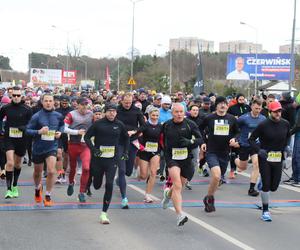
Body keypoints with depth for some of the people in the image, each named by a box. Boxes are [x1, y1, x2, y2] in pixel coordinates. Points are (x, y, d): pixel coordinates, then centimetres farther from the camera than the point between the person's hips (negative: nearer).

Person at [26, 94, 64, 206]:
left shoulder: (58, 116, -3)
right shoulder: (36, 116, -12)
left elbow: (62, 125, 18)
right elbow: (28, 130, -11)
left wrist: (60, 132, -1)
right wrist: (39, 131, -26)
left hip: (52, 147, 0)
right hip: (38, 147, 0)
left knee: (51, 171, -17)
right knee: (37, 172, 19)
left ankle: (48, 196, -1)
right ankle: (38, 189, 49)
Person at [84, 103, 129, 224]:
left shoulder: (119, 125, 1)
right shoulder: (98, 124, -6)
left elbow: (126, 138, 18)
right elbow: (87, 137, 0)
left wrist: (125, 151, 10)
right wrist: (93, 149, -13)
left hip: (112, 159, 0)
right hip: (98, 158, 0)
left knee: (109, 185, -12)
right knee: (97, 185, 13)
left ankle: (104, 213, -4)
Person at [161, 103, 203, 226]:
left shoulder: (190, 125, -4)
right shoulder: (166, 125, 2)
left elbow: (200, 140, -5)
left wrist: (190, 142, -21)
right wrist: (165, 151, 18)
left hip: (186, 159, 1)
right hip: (172, 159, -1)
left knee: (179, 186, 16)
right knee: (177, 185, -20)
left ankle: (168, 193, 53)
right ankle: (180, 215, -26)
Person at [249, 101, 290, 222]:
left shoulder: (285, 124, -1)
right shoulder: (263, 125, -12)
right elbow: (251, 139, -5)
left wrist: (283, 149, 8)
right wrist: (259, 150, -18)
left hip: (278, 159, 4)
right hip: (265, 158, -4)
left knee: (274, 187, 5)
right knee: (266, 185, -4)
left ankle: (262, 183, 40)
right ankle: (265, 211, 10)